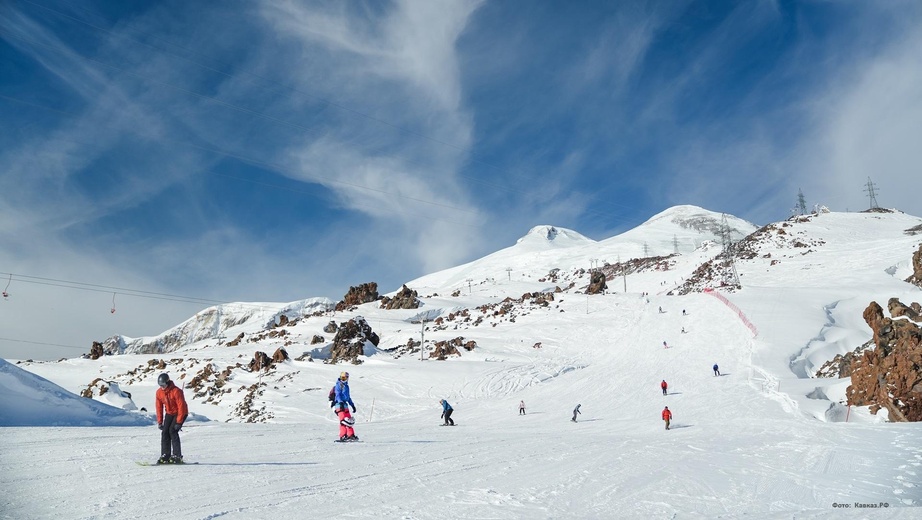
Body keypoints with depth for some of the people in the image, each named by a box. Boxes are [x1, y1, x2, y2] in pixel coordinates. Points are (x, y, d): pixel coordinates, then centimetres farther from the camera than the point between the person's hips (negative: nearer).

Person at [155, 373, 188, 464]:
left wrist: (178, 422, -25)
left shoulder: (176, 391, -27)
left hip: (181, 413, -6)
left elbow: (181, 407, -25)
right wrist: (159, 421, -2)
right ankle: (165, 456, -1)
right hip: (169, 413, 6)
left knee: (172, 431, -19)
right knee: (165, 431, -7)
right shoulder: (159, 392, -7)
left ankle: (177, 456, -14)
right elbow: (159, 407, 2)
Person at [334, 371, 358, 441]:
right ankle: (343, 436, -22)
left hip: (345, 404, 9)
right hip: (340, 404, -9)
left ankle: (350, 435, 18)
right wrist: (341, 402, -31)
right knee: (343, 420, -18)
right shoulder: (339, 385, -4)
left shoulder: (346, 386, 21)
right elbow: (337, 395, -16)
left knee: (349, 420, 10)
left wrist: (352, 405, 30)